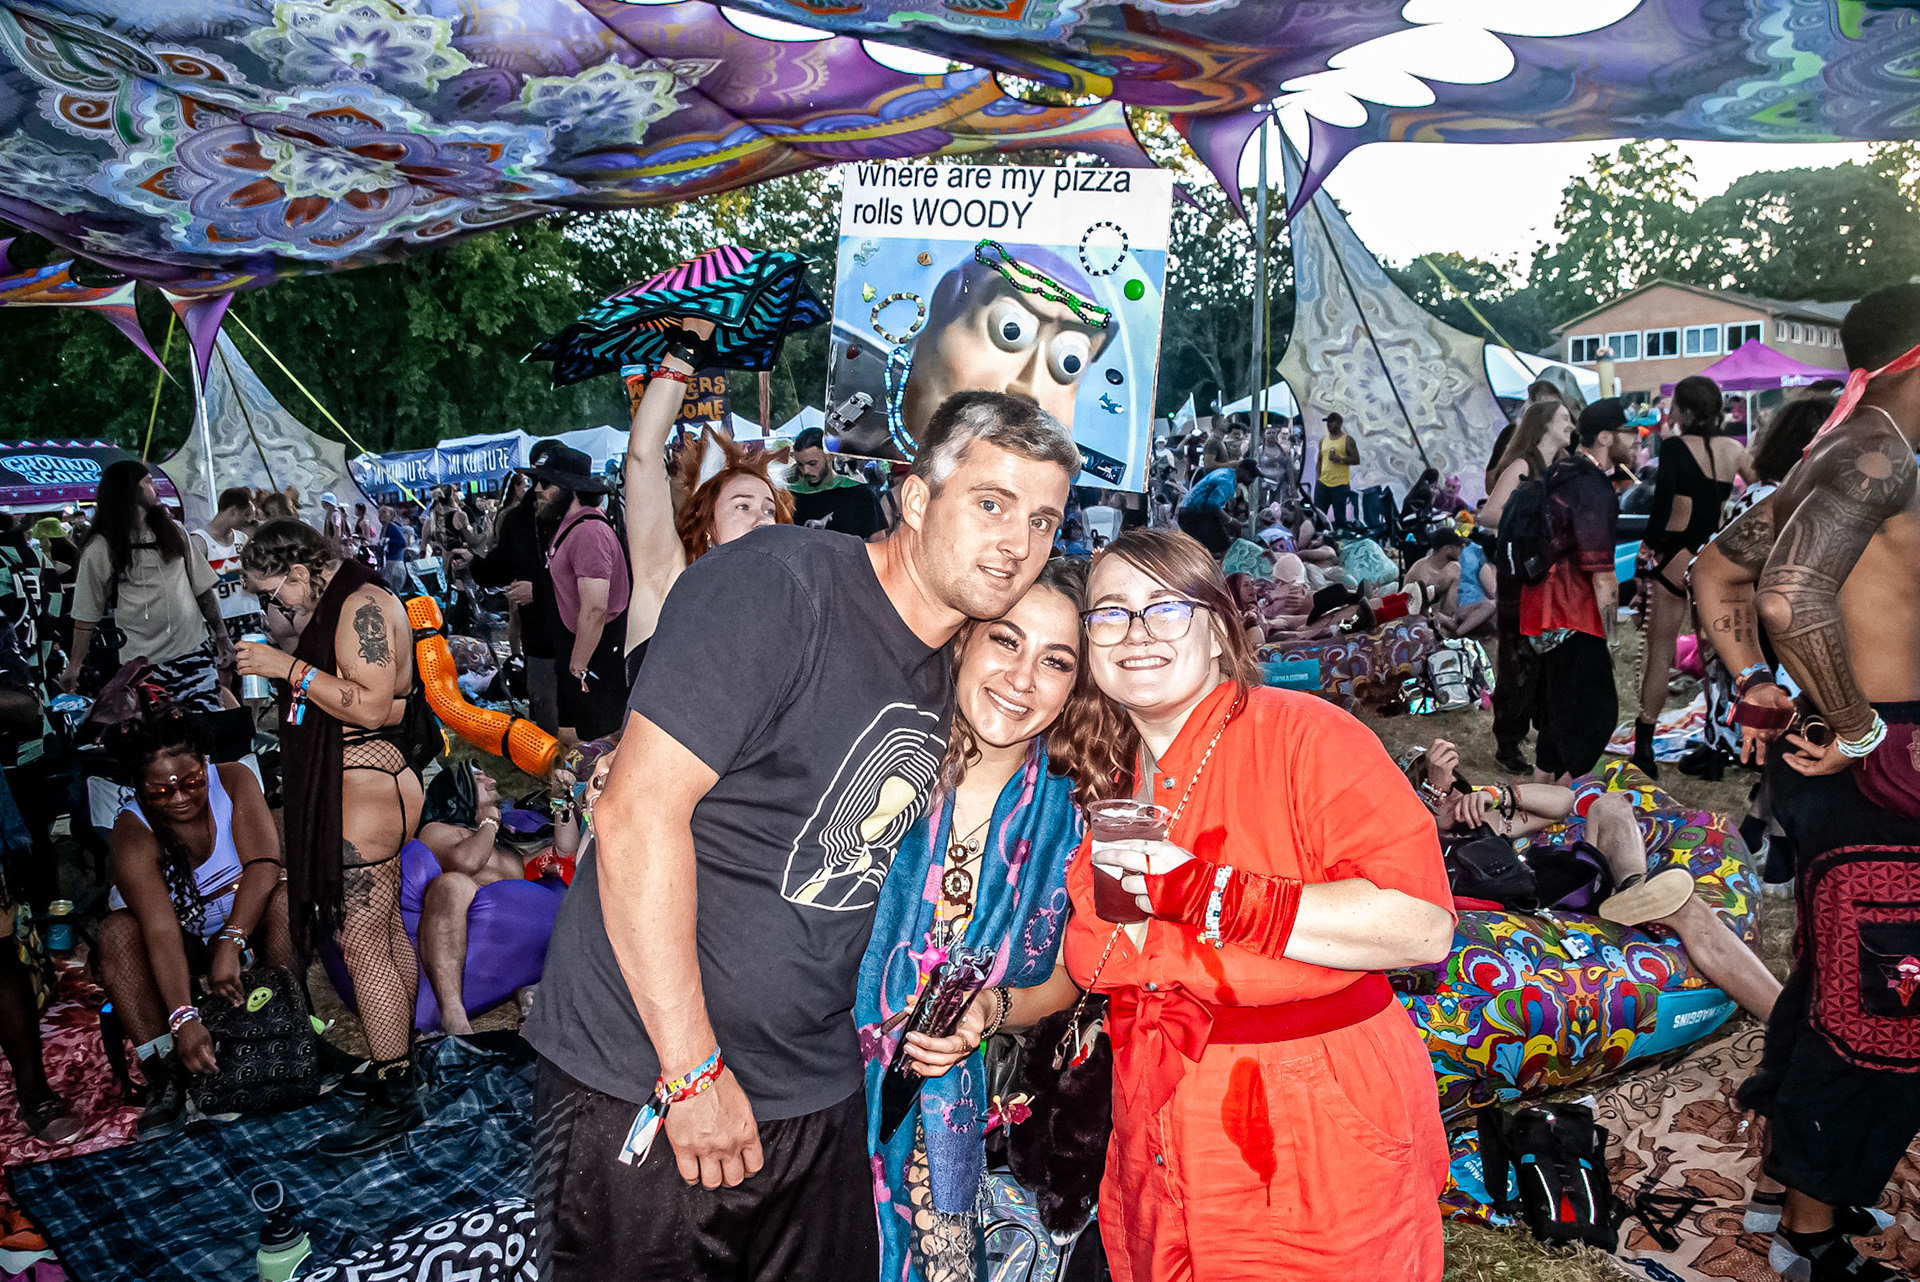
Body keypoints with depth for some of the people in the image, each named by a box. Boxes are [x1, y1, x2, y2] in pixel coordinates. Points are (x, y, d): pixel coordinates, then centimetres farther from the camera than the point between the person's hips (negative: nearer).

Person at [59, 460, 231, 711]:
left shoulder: (174, 531, 10)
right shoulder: (99, 551, -1)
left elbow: (203, 589, 13)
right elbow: (87, 615, 1)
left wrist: (221, 636, 9)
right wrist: (74, 666, -3)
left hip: (195, 653, 3)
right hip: (142, 664, -3)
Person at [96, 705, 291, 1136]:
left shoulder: (234, 780, -16)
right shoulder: (132, 833, -21)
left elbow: (263, 865, -26)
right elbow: (160, 928, -34)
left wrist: (230, 943, -40)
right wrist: (183, 1019, -45)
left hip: (247, 920, 0)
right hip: (184, 937, 0)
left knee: (286, 898, -30)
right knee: (116, 935, -29)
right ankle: (165, 1078, -25)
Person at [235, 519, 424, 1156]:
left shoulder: (364, 606, -15)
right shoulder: (342, 606, 18)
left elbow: (372, 704, -23)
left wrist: (291, 669, -19)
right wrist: (281, 667, 13)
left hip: (368, 786, -11)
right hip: (356, 784, 11)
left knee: (360, 940, -6)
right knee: (386, 930, 15)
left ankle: (394, 1099, 2)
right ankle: (400, 1061, 26)